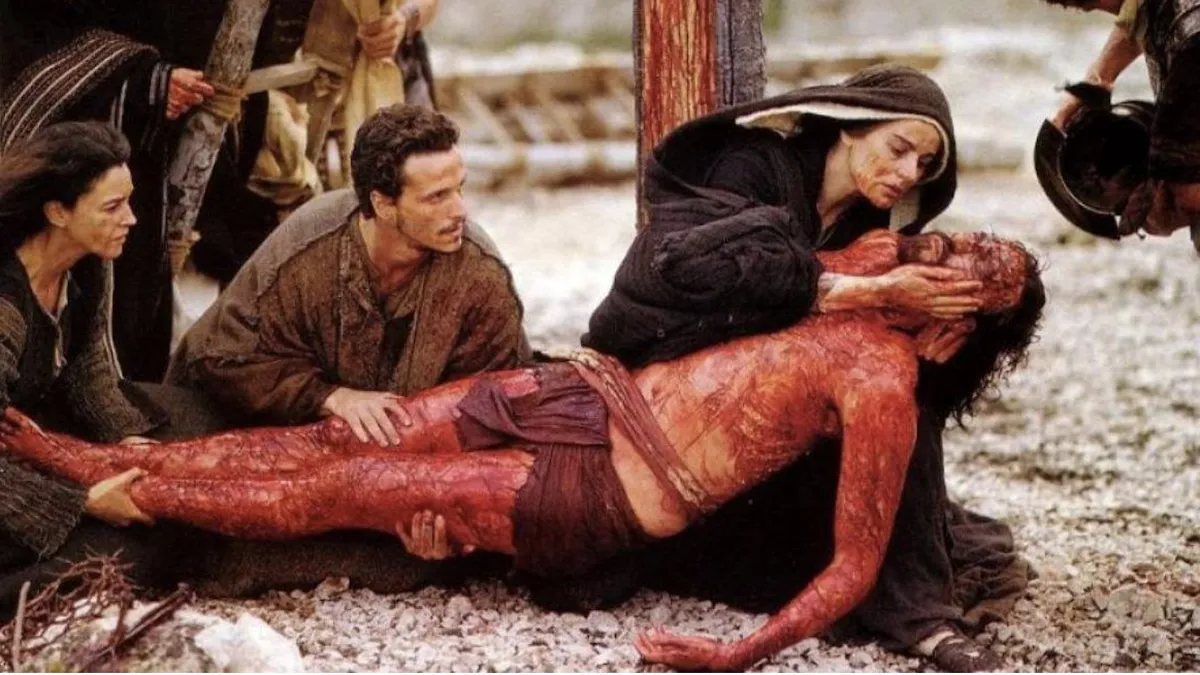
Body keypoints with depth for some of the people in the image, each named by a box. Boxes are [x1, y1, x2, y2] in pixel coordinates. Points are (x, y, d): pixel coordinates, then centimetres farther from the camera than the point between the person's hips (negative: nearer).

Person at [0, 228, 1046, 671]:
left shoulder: (882, 387, -16)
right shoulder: (845, 295, 7)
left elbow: (855, 567, -18)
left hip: (598, 493, -7)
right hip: (591, 394, 7)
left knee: (343, 488, -5)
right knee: (337, 438, 3)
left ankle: (127, 496, 12)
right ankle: (96, 458, 11)